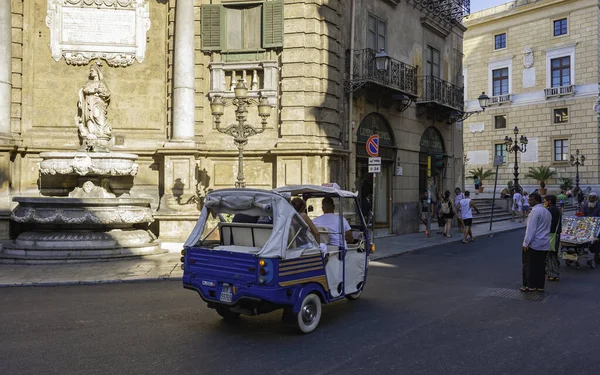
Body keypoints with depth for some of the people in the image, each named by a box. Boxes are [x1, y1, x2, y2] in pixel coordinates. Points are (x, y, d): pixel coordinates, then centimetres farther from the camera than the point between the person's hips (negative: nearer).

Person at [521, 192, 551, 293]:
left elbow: (531, 228, -19)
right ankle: (540, 286, 15)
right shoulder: (547, 212, 13)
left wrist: (526, 243, -18)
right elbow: (548, 228, 18)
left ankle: (530, 286, 5)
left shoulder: (535, 211, -15)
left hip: (533, 244, -8)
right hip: (545, 244, 8)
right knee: (540, 266, 12)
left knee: (529, 265, 1)